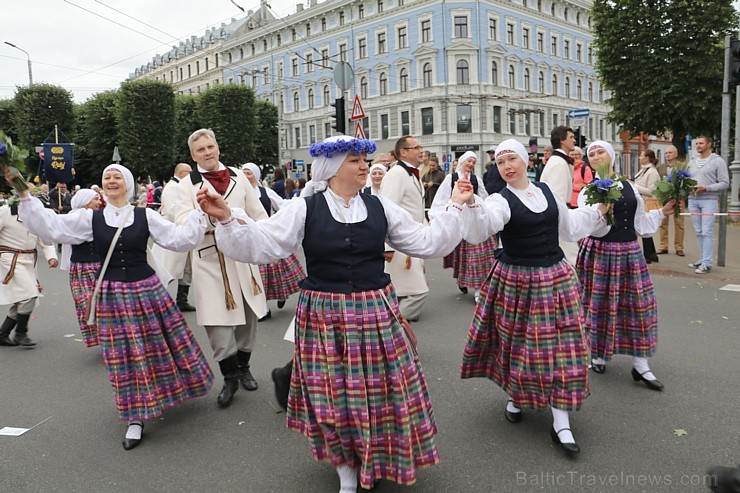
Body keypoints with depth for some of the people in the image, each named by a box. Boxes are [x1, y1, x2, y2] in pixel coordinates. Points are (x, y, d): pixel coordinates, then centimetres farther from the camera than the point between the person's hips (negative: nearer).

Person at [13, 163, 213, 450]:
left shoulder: (145, 215, -1)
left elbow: (179, 239, -5)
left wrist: (200, 210, -13)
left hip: (147, 289, 0)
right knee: (125, 357, 5)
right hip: (112, 295, 1)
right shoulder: (91, 218, 2)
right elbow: (50, 227, -4)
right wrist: (23, 194, -11)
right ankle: (135, 419, 17)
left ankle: (168, 392, 37)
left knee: (159, 347, 9)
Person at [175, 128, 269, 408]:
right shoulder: (187, 184, 0)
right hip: (210, 259, -3)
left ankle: (243, 367, 31)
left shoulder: (238, 176, 9)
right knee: (218, 321, -3)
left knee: (247, 314, 11)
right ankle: (230, 377, 14)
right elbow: (182, 222, -12)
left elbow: (257, 213, 13)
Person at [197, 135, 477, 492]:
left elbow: (427, 243, 7)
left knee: (381, 392, 10)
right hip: (324, 318, -2)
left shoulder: (380, 206, 3)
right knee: (332, 396, 7)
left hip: (376, 313, 2)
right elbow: (260, 245, -10)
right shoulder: (304, 208, -4)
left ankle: (377, 463, 38)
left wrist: (455, 207, 4)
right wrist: (227, 218, -23)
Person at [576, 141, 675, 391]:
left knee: (638, 304, 3)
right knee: (599, 303, 4)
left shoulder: (630, 188, 8)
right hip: (601, 253, -4)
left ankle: (640, 365, 11)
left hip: (630, 253, 4)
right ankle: (597, 354, 25)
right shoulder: (588, 192, -4)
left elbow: (640, 224, 15)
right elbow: (592, 228, -15)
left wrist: (663, 212, 12)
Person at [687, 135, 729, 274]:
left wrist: (706, 188, -17)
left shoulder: (718, 161, 0)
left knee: (707, 232, -10)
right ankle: (704, 259, 18)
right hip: (693, 200, 6)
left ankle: (706, 264, -9)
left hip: (709, 200, -6)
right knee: (699, 232, 8)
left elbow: (725, 183, -5)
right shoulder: (692, 162, 17)